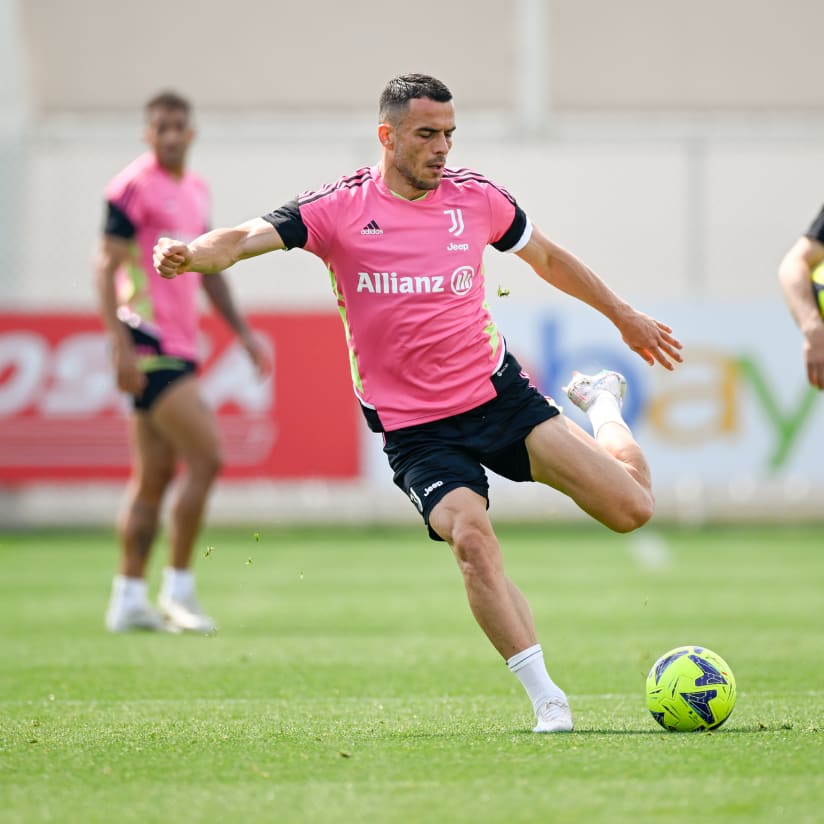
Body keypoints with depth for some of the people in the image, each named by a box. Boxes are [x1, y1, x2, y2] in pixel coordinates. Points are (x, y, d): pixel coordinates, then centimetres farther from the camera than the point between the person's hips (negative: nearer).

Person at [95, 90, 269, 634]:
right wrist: (121, 346, -20)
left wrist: (243, 332, 22)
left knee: (155, 476, 9)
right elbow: (106, 267, -13)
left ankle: (129, 598, 12)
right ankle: (179, 588, -5)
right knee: (207, 456, -13)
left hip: (179, 345, 9)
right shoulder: (134, 188, -10)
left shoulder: (196, 192, 16)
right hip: (149, 346, -9)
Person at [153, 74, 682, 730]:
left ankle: (601, 405, 29)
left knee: (632, 508, -7)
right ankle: (547, 699, -18)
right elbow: (245, 239, -16)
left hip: (499, 394, 2)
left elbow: (546, 257, 20)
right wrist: (191, 254, -39)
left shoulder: (476, 197, 3)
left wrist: (625, 317, 30)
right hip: (414, 428, -2)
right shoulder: (341, 208, -6)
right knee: (471, 535, -29)